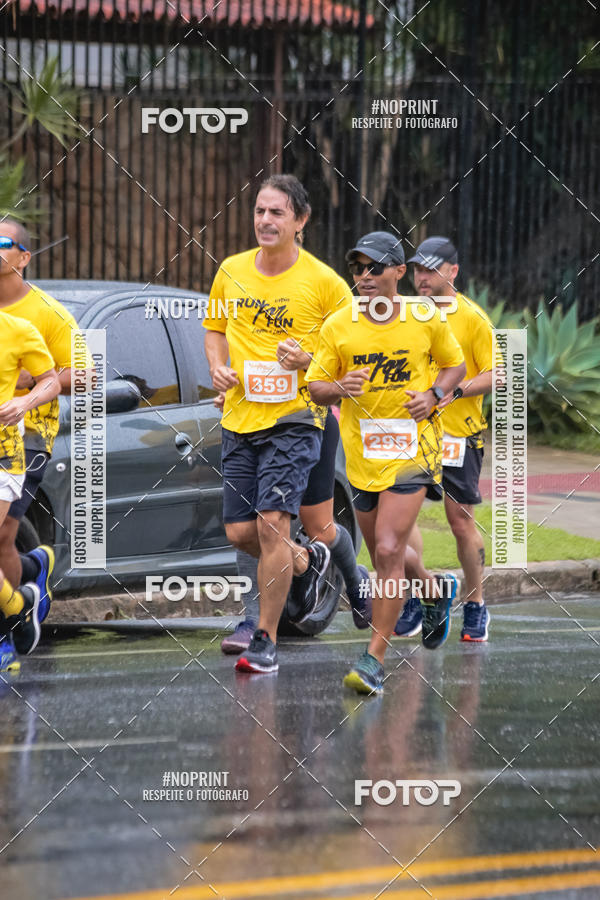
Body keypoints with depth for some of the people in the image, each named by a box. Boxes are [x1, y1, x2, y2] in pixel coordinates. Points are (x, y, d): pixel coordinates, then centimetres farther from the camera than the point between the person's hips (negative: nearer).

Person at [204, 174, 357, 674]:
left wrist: (309, 360, -17)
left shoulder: (324, 281, -7)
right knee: (240, 532, 5)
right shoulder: (231, 272, 6)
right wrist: (218, 367, 2)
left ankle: (266, 639, -4)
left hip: (294, 418, -5)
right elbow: (215, 327, 21)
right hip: (239, 420, 5)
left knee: (271, 523, -14)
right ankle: (307, 561, 37)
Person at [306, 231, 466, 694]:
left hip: (412, 446, -3)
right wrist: (340, 387, -20)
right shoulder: (337, 326, -2)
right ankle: (436, 595, 46)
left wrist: (434, 395, -8)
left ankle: (375, 659, -13)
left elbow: (455, 365, 11)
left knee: (389, 552, -16)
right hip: (361, 451, 3)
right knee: (385, 556, 14)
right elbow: (316, 387, 3)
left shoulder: (426, 319, -4)